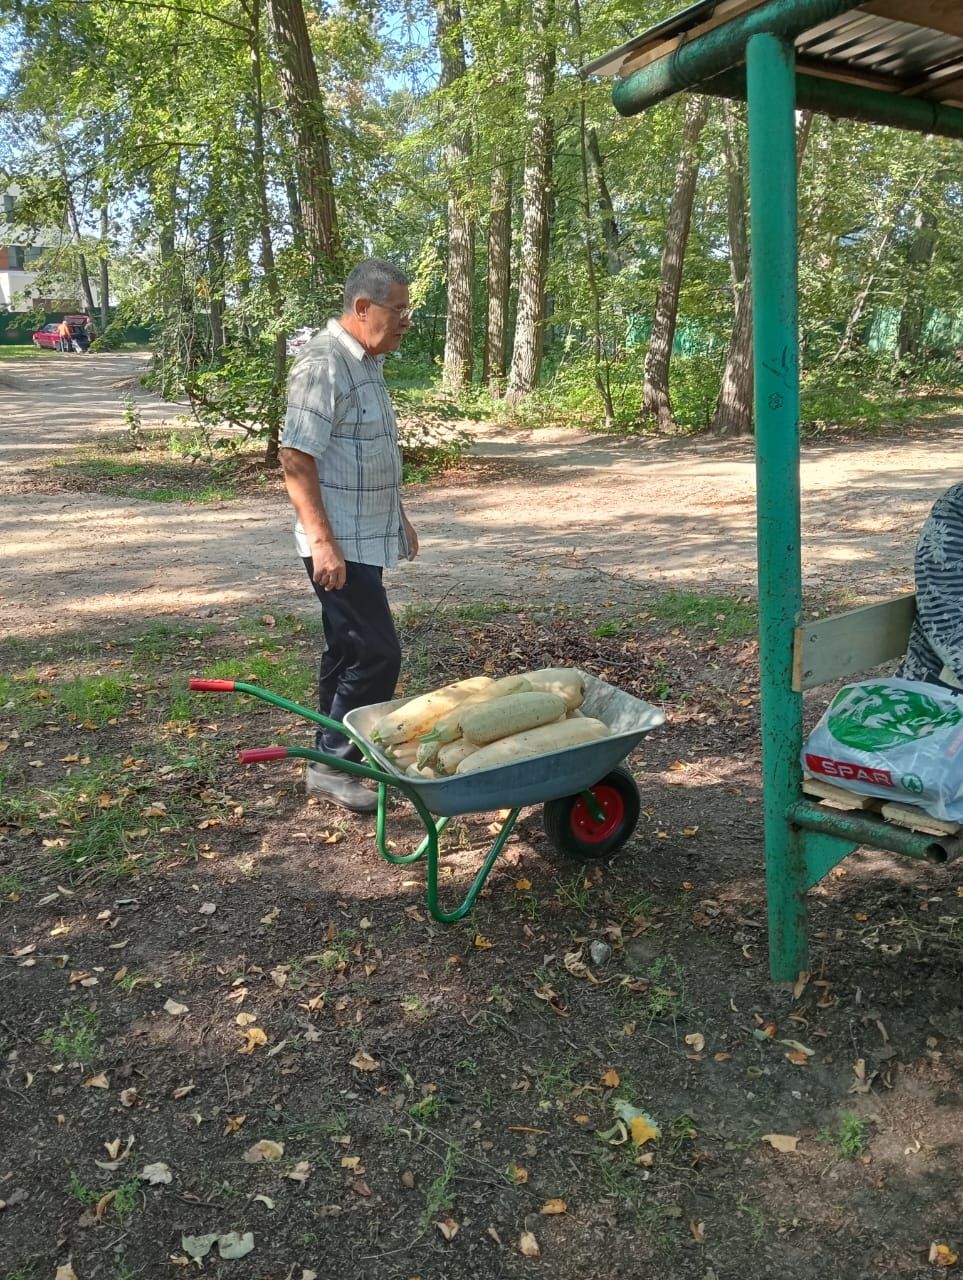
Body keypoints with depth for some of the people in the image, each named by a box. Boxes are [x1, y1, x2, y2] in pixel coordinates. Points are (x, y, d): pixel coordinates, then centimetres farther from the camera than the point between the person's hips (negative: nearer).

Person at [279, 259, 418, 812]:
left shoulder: (367, 362, 14)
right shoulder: (324, 364, -17)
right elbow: (296, 457, -21)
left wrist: (399, 517, 25)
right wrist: (322, 541, -26)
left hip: (366, 539, 10)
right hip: (339, 547, -10)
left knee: (348, 650, 15)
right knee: (376, 654, -8)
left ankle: (334, 755, 27)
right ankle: (332, 762, 5)